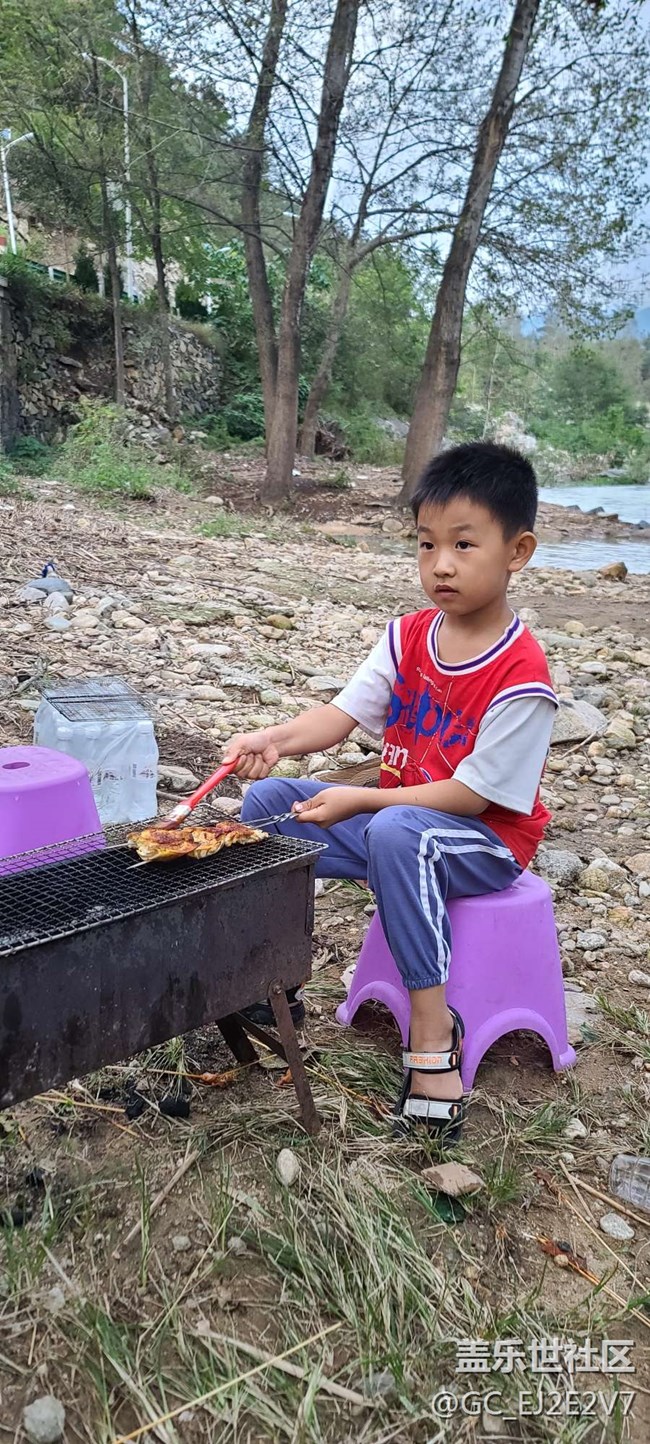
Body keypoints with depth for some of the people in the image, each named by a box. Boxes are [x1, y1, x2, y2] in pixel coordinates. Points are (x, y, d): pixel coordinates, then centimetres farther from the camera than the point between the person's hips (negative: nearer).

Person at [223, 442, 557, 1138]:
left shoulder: (521, 677, -23)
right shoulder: (408, 636, -1)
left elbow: (472, 794, -22)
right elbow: (344, 711, -8)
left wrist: (359, 801, -23)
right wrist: (278, 738, -28)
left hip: (484, 841, -7)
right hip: (394, 813, 7)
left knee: (394, 831, -39)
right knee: (267, 800, -2)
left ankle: (433, 1027, -26)